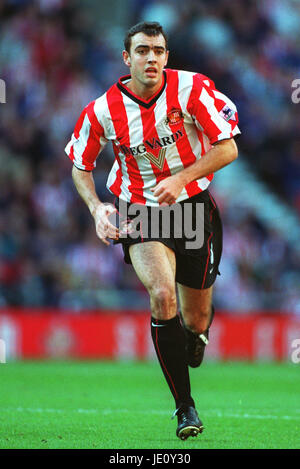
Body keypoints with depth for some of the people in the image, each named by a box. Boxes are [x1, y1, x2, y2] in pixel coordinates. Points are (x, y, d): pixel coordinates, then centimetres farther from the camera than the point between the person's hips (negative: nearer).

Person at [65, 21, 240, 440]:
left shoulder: (192, 88, -13)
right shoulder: (103, 111, -11)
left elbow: (228, 148, -10)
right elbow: (80, 167, 5)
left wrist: (181, 178, -22)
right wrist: (96, 207, -13)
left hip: (194, 207, 1)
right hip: (141, 215, -1)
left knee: (196, 320, 9)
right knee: (163, 295, -27)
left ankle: (196, 335, 52)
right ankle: (185, 406, -16)